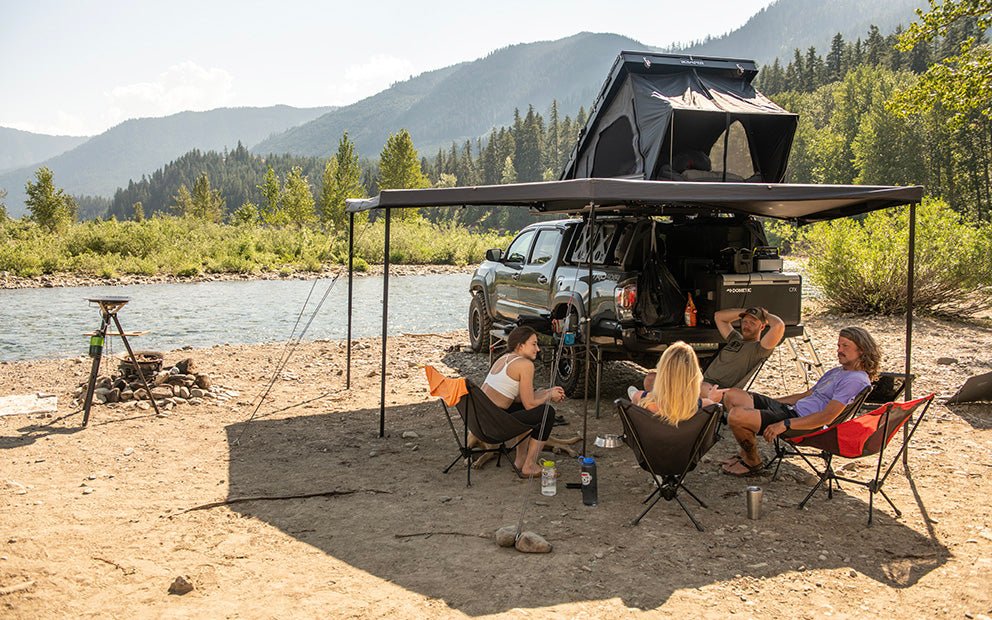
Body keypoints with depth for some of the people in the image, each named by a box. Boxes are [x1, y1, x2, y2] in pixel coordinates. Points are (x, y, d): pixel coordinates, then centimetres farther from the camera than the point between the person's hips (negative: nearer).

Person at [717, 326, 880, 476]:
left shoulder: (856, 380, -11)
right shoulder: (836, 372, 21)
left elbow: (827, 416, -21)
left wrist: (785, 425, -25)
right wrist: (768, 402, 22)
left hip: (801, 424, -10)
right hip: (791, 409, 10)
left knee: (737, 415, -26)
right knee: (733, 394, 5)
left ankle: (753, 462, 0)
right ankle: (745, 452, 6)